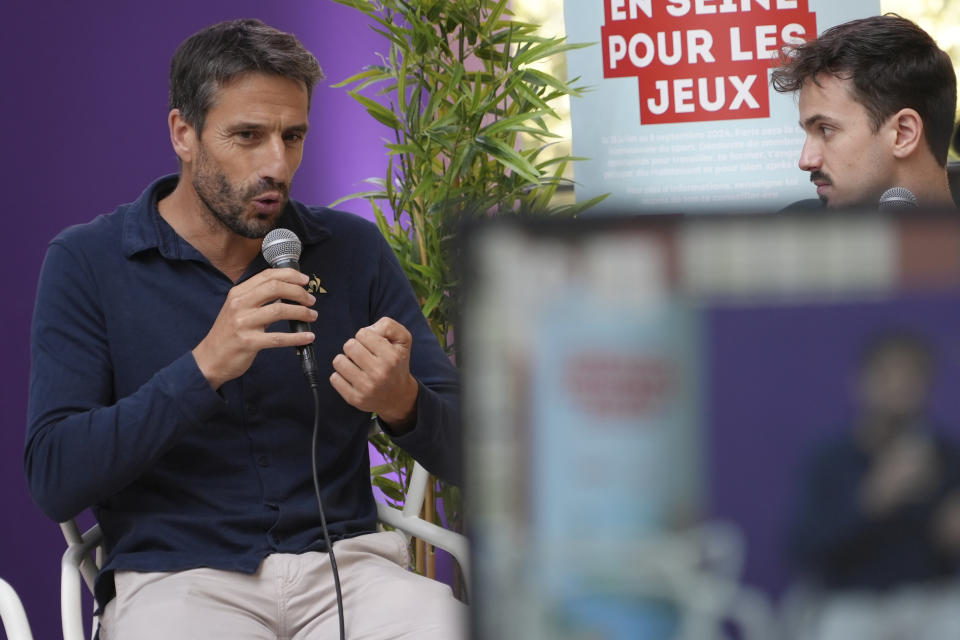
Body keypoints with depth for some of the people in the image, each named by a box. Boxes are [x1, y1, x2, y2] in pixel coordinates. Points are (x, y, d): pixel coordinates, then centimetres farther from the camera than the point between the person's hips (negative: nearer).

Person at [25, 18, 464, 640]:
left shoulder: (353, 249, 9)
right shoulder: (87, 262, 2)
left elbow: (461, 453, 9)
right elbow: (54, 480, -8)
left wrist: (403, 403, -15)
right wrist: (205, 368, -18)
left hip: (342, 560, 3)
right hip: (177, 573, -2)